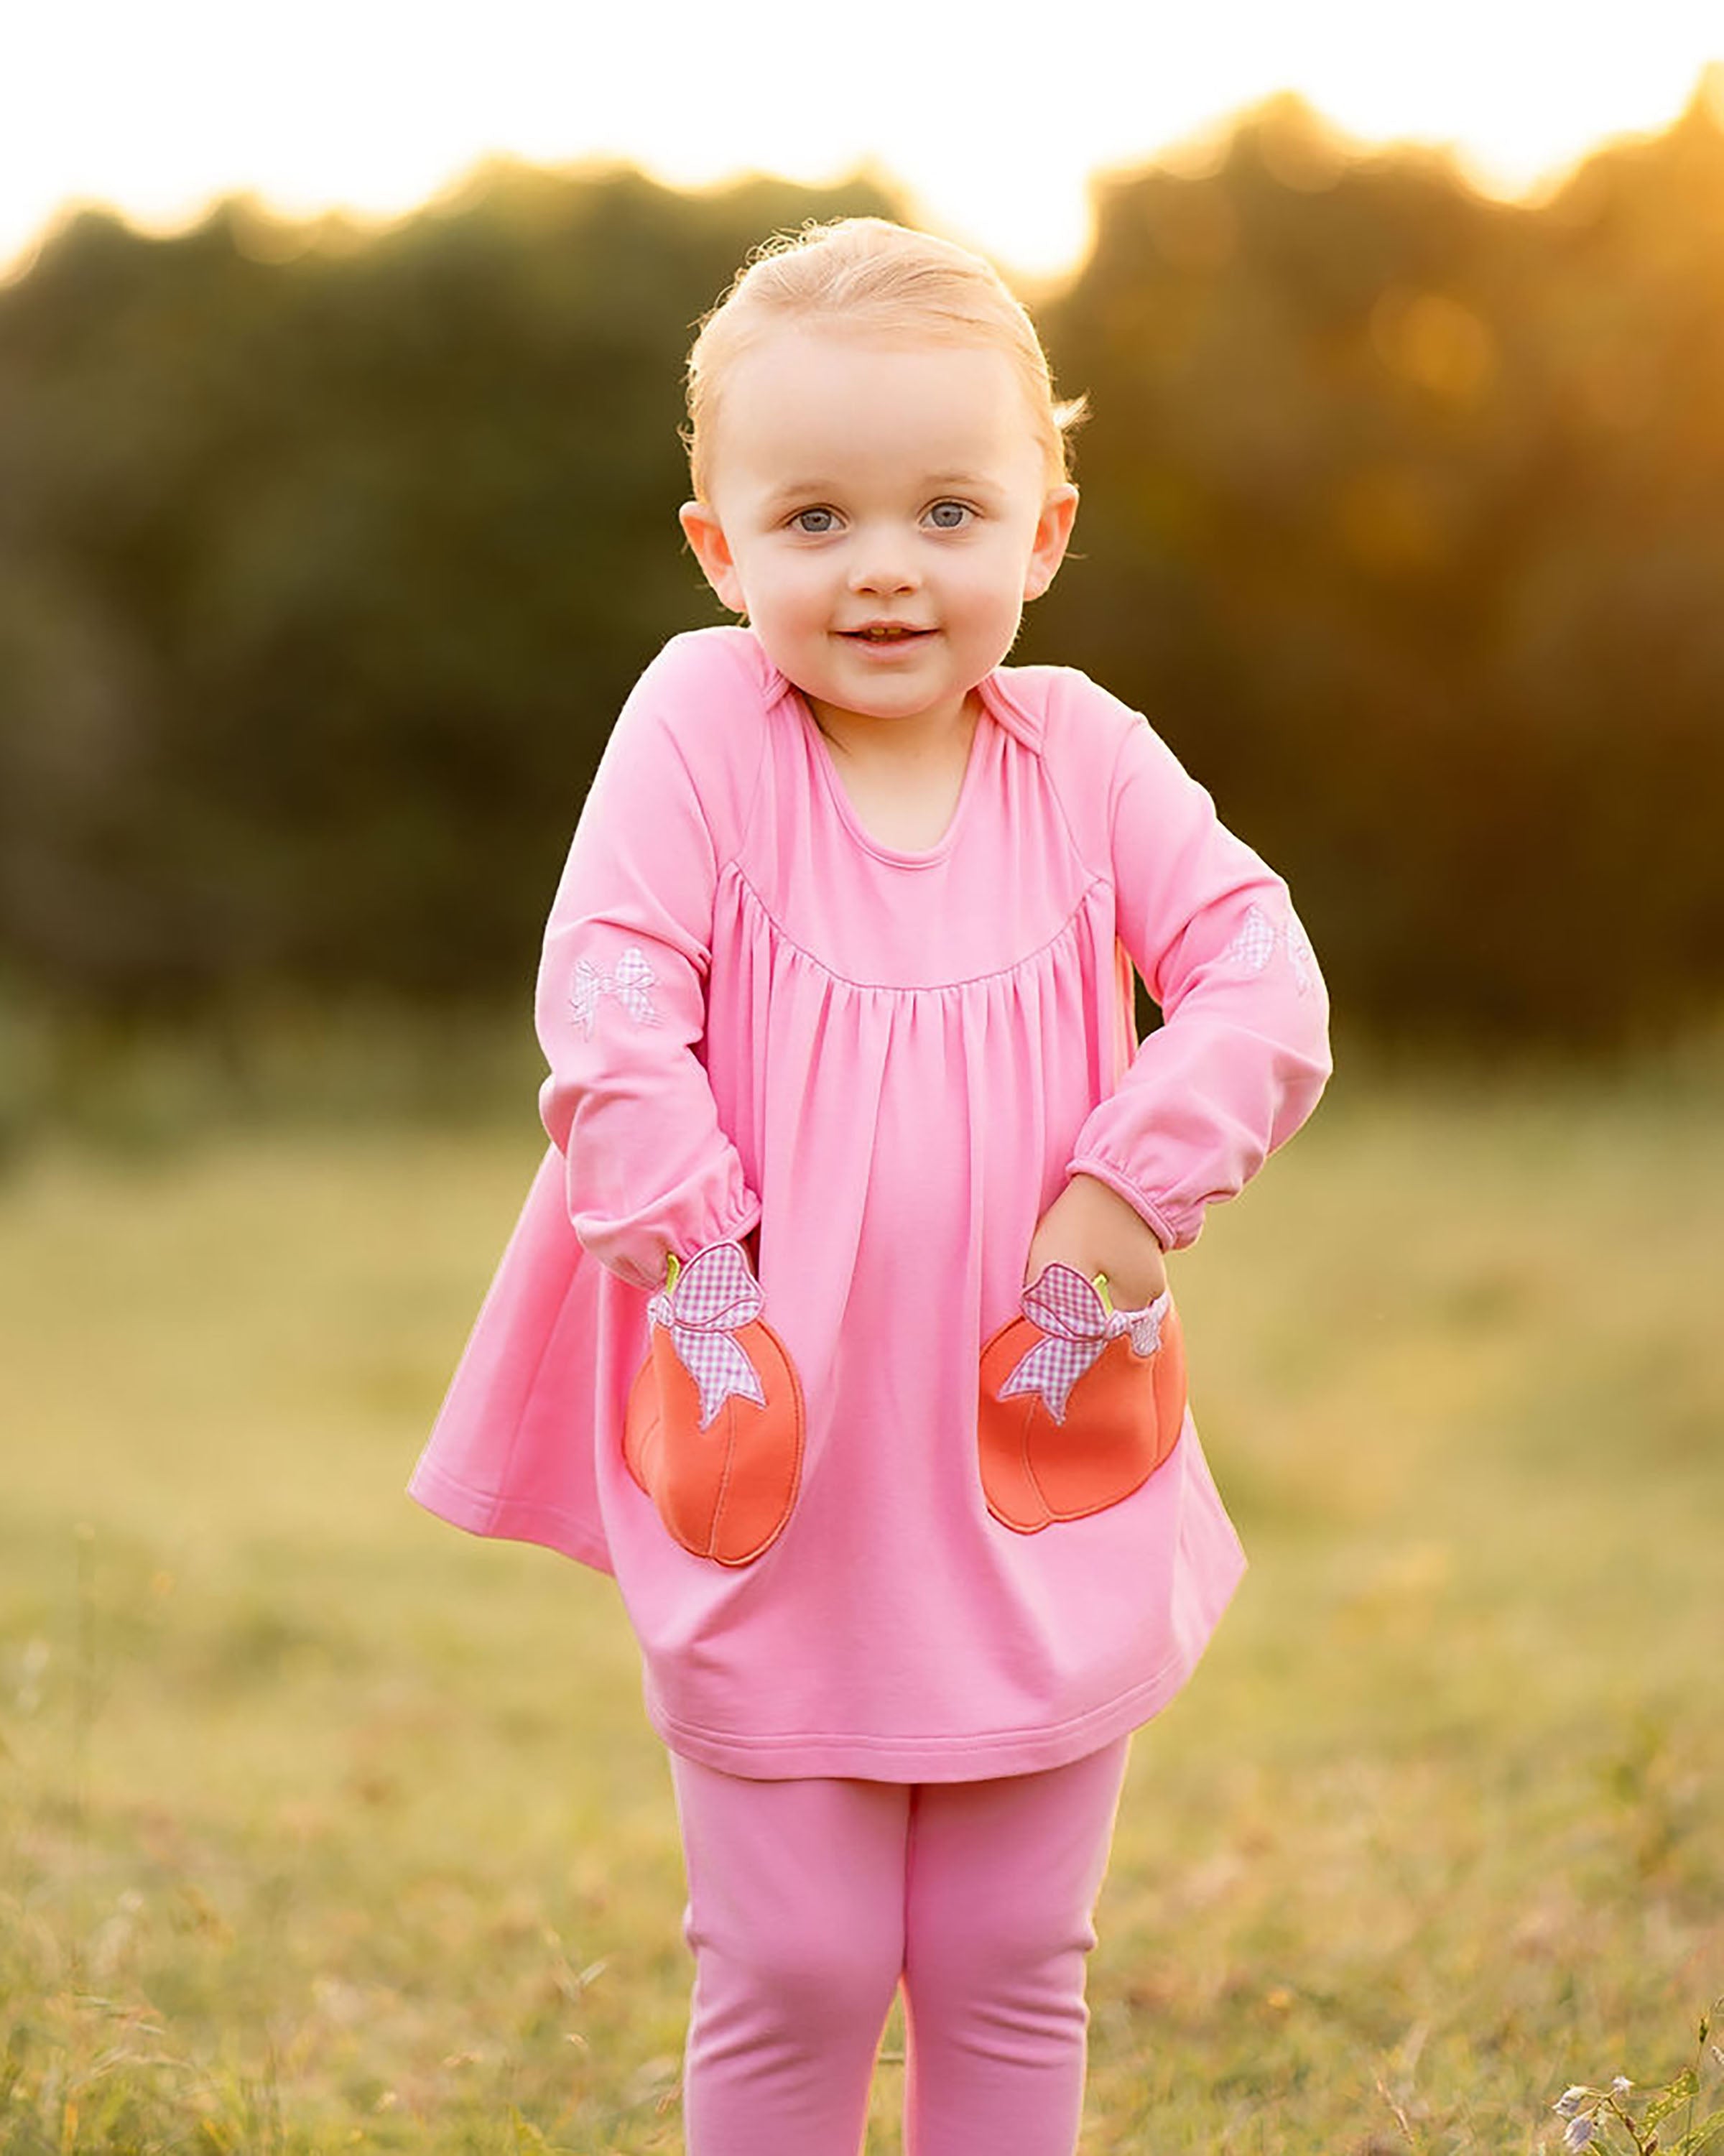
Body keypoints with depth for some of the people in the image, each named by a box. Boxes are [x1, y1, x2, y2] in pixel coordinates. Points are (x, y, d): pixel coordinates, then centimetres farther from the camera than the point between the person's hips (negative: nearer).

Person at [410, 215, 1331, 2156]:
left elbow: (1261, 984, -6)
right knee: (789, 1972, 5)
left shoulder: (1087, 759, -2)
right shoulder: (698, 724, -8)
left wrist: (1123, 1210, -16)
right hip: (778, 1476, -2)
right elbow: (606, 1004, -14)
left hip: (1038, 1483, 2)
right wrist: (694, 1262, -19)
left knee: (1009, 1967, 11)